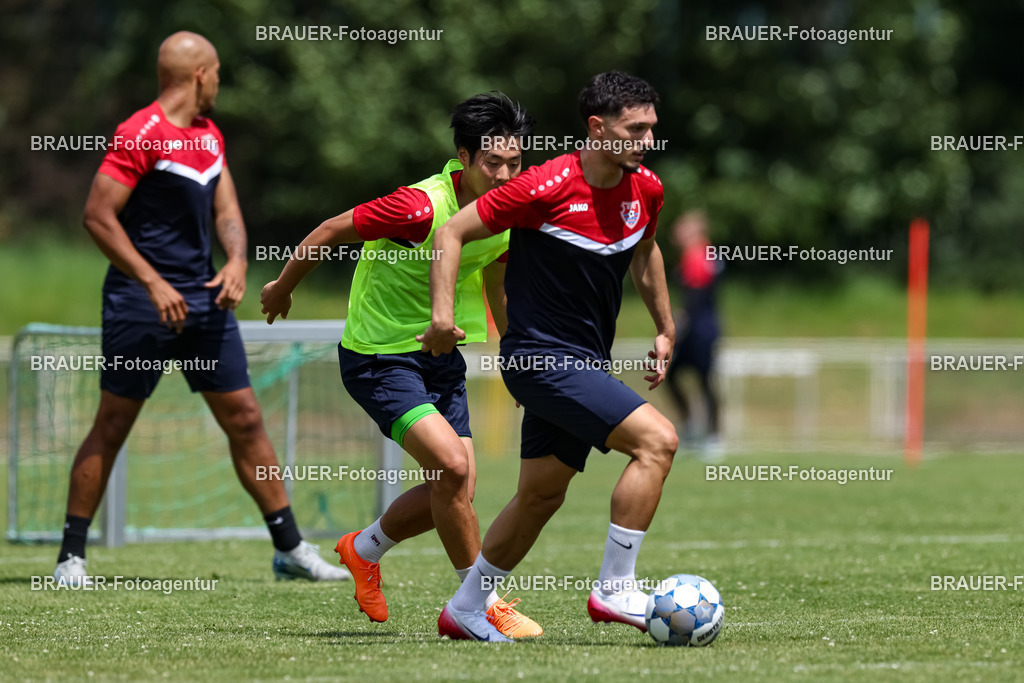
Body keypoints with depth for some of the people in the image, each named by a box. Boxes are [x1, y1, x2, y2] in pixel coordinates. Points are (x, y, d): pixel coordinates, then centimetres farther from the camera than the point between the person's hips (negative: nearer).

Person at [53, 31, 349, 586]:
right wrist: (153, 282, -20)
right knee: (111, 427, -3)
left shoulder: (210, 136, 13)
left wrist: (236, 260, -7)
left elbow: (225, 210, 14)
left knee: (245, 421, 6)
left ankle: (290, 549, 12)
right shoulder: (140, 135, -13)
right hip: (140, 304, -7)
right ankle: (71, 556, 5)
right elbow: (97, 216, -16)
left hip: (202, 299, 7)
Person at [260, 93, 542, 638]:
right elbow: (331, 232, -14)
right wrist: (282, 287, 0)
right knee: (452, 464, -23)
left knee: (454, 492, 4)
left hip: (440, 355, 8)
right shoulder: (422, 207, -27)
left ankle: (364, 550, 32)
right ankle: (484, 604, -9)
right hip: (378, 356, -8)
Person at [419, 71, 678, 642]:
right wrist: (444, 314, -21)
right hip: (542, 356, -8)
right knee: (657, 440, -19)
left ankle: (465, 612, 27)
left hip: (587, 363, 8)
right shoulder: (547, 187, -19)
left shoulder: (646, 189, 2)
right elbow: (454, 232, -12)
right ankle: (615, 590, -14)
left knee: (542, 495, 14)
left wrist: (666, 328, 23)